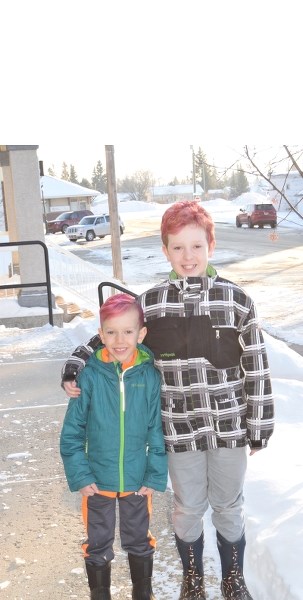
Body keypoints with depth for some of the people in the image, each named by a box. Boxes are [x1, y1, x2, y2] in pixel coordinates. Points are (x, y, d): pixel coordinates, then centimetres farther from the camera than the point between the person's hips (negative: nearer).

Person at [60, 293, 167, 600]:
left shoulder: (150, 376, -13)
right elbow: (72, 431, -9)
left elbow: (158, 431, -6)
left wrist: (156, 476, -7)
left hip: (138, 481, 1)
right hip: (97, 481, -1)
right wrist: (80, 476, -11)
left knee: (139, 541, 22)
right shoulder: (90, 375, -16)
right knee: (98, 545, 19)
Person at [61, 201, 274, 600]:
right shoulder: (150, 304, -7)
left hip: (229, 426, 0)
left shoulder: (236, 300, -9)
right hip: (180, 430, 1)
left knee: (229, 506, 18)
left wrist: (258, 428, -1)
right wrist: (75, 367, -7)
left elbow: (256, 369, -4)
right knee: (189, 507, 17)